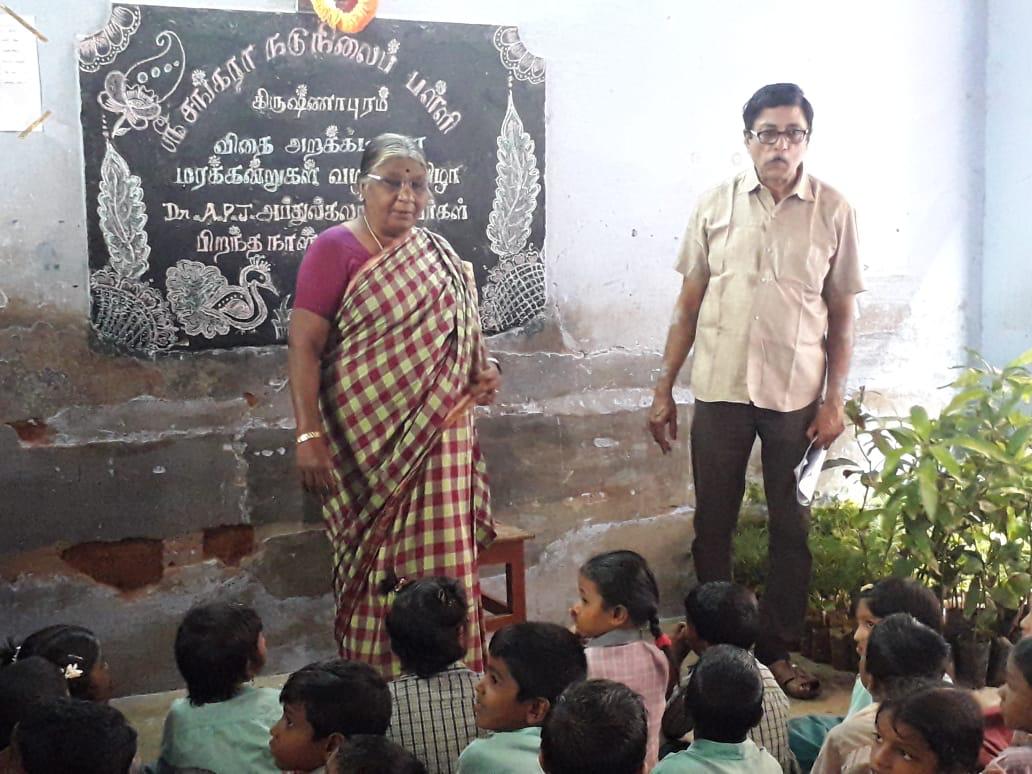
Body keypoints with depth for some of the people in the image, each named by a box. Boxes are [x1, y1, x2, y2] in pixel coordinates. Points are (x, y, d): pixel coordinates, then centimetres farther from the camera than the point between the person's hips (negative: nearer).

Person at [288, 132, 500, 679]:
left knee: (439, 564, 7)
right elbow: (304, 347, -12)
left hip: (437, 440, 5)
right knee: (377, 568, 4)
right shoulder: (335, 250, -6)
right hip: (371, 441, -5)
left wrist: (479, 375, 3)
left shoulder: (440, 257, 12)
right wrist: (309, 435, -19)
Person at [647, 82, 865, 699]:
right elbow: (689, 305, 4)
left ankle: (778, 649, 24)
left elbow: (842, 315, 2)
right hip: (720, 389, 1)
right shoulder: (717, 205, 1)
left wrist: (835, 398, -4)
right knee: (713, 524, 9)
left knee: (793, 528, 9)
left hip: (797, 394, -1)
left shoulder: (834, 211, -2)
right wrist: (665, 389, 3)